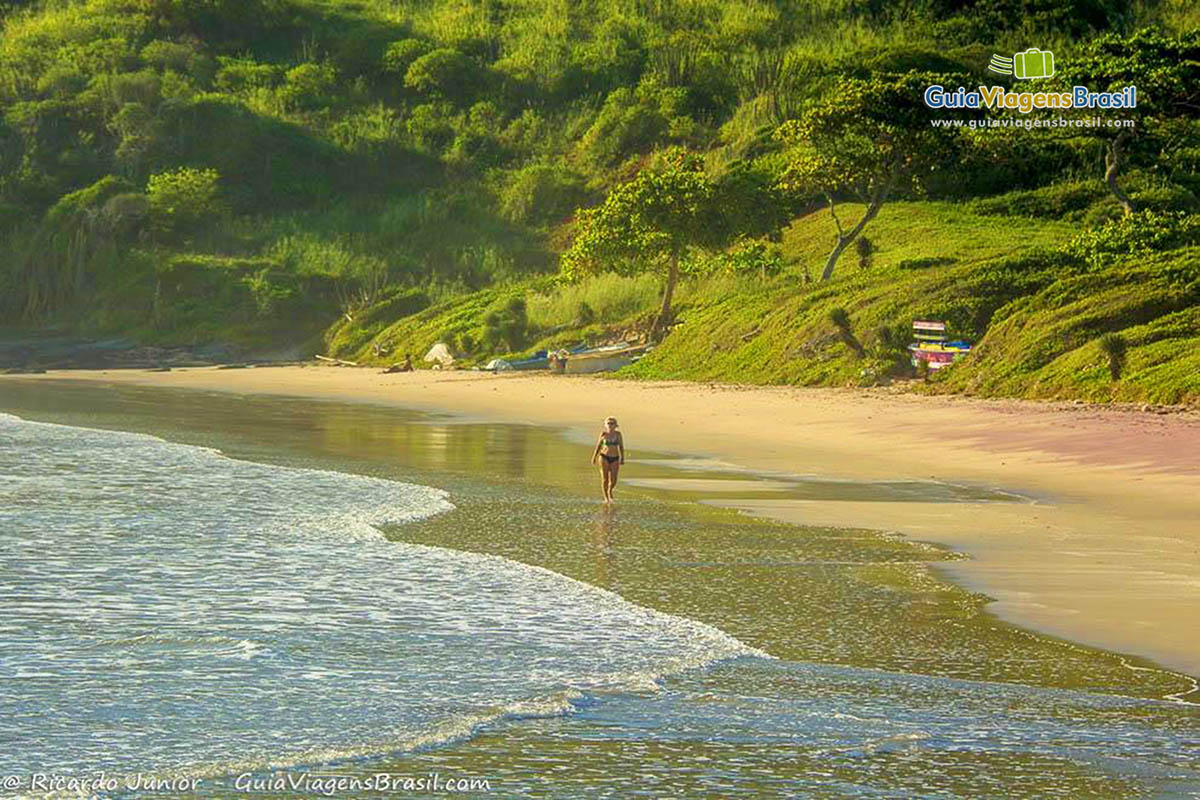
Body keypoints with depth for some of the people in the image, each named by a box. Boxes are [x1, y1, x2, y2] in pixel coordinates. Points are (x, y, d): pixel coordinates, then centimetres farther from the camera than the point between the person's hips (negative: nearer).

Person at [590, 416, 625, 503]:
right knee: (605, 479, -5)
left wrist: (622, 458, -4)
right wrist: (594, 457, 9)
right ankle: (606, 497, 11)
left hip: (615, 459, 1)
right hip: (604, 457, -1)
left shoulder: (618, 434, -2)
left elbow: (621, 447, 3)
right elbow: (598, 445, 8)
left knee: (613, 481, -3)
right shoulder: (603, 434, -2)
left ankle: (610, 491, 30)